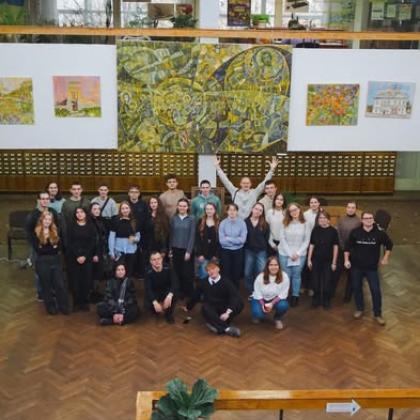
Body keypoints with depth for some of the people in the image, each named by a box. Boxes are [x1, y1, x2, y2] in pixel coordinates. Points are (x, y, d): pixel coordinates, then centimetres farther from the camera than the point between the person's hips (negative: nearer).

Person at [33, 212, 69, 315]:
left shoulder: (55, 231, 9)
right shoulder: (37, 233, -1)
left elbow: (58, 248, 2)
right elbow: (38, 250, -11)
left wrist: (46, 249, -13)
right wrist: (52, 248, -10)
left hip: (56, 261, 2)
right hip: (42, 262, -2)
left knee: (60, 284, 0)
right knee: (47, 286, 7)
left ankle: (64, 306, 8)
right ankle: (51, 307, 18)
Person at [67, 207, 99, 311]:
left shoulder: (91, 226, 4)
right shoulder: (71, 226, 3)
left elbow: (93, 243, -1)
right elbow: (69, 243, -2)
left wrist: (84, 256, -11)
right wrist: (77, 256, -12)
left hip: (87, 257, 0)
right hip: (73, 257, 0)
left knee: (86, 280, -1)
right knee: (75, 280, -1)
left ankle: (85, 302, 10)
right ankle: (76, 302, 8)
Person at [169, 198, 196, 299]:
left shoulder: (191, 219, -4)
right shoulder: (173, 218, 5)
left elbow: (192, 236, -6)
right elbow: (171, 234, 8)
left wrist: (188, 251, -10)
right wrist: (170, 249, 4)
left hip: (187, 250, -3)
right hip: (176, 250, 3)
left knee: (187, 273, -2)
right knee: (178, 272, 4)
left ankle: (189, 294, 12)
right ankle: (181, 293, 17)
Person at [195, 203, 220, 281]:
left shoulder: (219, 223, 1)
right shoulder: (200, 222, 3)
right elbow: (197, 239, -2)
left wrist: (217, 255, -8)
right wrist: (199, 254, -9)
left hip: (213, 255, 0)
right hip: (203, 254, 0)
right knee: (204, 275, -3)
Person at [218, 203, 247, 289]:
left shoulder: (242, 223, -7)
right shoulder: (223, 223, -7)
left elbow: (243, 239, -13)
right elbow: (221, 240, -12)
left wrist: (228, 239, -11)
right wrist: (236, 241, -11)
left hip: (238, 251, 0)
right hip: (226, 251, 0)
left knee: (237, 274, 9)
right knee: (226, 274, 5)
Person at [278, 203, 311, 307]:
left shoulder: (305, 224, 0)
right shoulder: (285, 224, 1)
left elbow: (306, 241, -1)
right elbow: (282, 239, -3)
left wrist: (298, 253, -10)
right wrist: (290, 253, -10)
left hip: (300, 254, 0)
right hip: (285, 253, 0)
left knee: (296, 275, 3)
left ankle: (295, 296, 15)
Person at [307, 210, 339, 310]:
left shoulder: (333, 231, -6)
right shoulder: (315, 230, 0)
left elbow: (335, 247, -3)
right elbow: (311, 245, 5)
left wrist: (334, 262, -3)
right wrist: (309, 260, 3)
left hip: (328, 261, -2)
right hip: (316, 260, 2)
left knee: (327, 282, 5)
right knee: (315, 282, 7)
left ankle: (326, 301, 21)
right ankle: (316, 300, 23)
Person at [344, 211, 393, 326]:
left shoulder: (380, 233, -8)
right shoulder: (355, 232, -7)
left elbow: (389, 244, 9)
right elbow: (348, 247, 3)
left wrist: (385, 258, 6)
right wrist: (346, 259, -2)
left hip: (372, 267, -1)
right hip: (356, 266, 1)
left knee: (376, 290, -1)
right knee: (357, 288, 11)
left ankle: (378, 314, 12)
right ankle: (359, 309, 30)